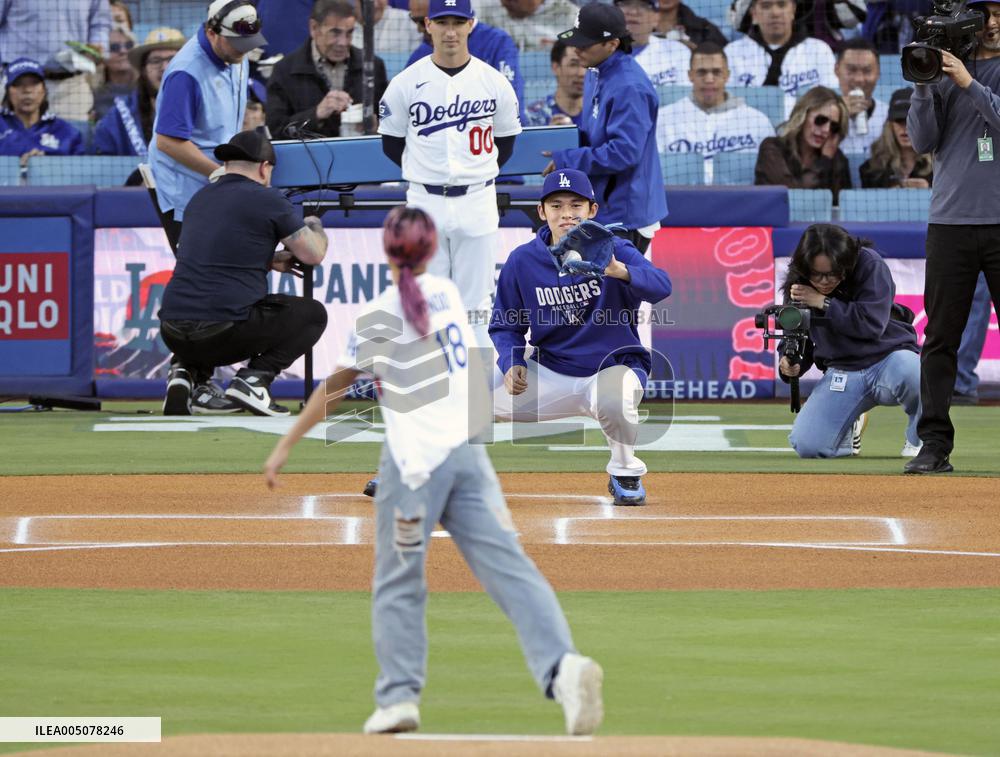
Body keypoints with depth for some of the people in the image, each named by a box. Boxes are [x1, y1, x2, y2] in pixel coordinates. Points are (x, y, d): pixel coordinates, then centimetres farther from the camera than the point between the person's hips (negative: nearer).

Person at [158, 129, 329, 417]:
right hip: (223, 334, -6)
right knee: (313, 314, 14)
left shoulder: (200, 198, 17)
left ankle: (186, 372, 11)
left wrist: (271, 261, 33)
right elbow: (314, 254, 8)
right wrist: (315, 225, 29)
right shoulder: (267, 199, -1)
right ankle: (253, 380, -5)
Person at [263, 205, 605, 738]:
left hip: (415, 458, -4)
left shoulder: (375, 318, -5)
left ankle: (398, 696, 6)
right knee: (508, 565, -7)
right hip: (468, 451, 4)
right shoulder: (448, 293, 10)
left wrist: (286, 445, 6)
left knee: (397, 583, 9)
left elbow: (333, 391, -2)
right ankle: (562, 664, -25)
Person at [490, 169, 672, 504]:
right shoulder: (522, 262, -4)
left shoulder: (613, 250, -13)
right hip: (551, 373, 3)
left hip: (613, 366, -3)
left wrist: (619, 271, -52)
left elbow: (661, 286, -31)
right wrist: (512, 363, -16)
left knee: (612, 398, -39)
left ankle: (626, 474, -8)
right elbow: (505, 326, 6)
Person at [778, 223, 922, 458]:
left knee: (910, 369, -41)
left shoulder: (869, 265, -15)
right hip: (840, 372, 3)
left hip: (887, 358, -3)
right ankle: (850, 429, 22)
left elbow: (872, 324, -23)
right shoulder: (798, 286, -3)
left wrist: (823, 303, -23)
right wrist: (791, 365, -16)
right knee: (807, 445, -16)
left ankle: (918, 440, -9)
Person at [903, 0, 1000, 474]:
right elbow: (923, 141, 3)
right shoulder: (944, 71, 10)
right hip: (950, 220, 2)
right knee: (940, 338, 0)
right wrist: (923, 87, -10)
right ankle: (935, 445, 2)